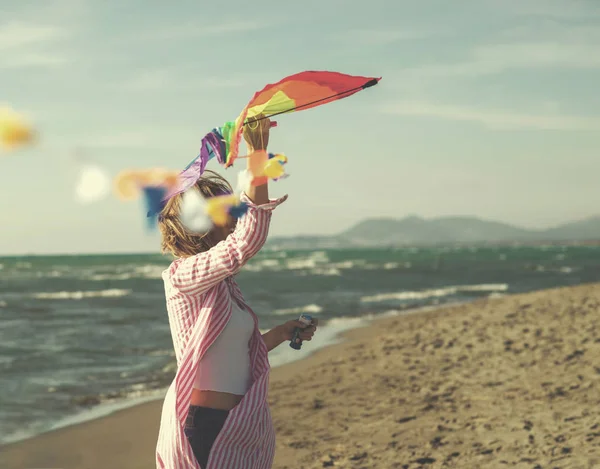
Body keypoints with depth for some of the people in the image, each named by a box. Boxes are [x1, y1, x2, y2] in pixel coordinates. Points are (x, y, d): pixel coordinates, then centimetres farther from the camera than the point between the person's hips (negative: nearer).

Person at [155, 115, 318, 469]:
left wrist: (281, 334, 14)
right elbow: (250, 238, -27)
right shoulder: (182, 276, -12)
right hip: (203, 426, -8)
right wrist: (258, 153, -29)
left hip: (240, 425, 8)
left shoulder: (223, 283, 14)